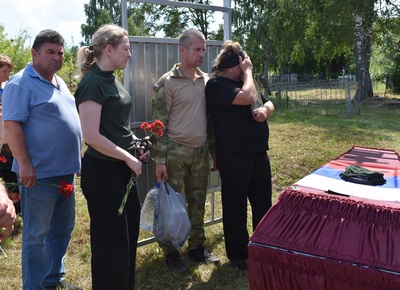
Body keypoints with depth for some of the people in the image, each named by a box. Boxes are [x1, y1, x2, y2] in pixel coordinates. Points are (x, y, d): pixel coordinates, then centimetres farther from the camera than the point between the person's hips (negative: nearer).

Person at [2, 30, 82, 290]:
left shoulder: (60, 83, 15)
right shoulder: (21, 83, -12)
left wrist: (76, 158, 20)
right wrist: (25, 164, -23)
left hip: (65, 171, 9)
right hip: (39, 173, -9)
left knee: (63, 228, 18)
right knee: (36, 234, 3)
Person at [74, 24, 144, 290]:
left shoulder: (111, 79, 11)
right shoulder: (92, 82, -17)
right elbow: (92, 136, -22)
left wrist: (134, 144, 7)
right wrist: (128, 157, -15)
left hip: (122, 169, 9)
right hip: (103, 171, -9)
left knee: (128, 236, 19)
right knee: (110, 241, 5)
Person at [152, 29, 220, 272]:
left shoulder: (206, 80, 8)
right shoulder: (167, 83, -8)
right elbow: (159, 124, -9)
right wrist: (160, 160, -13)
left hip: (201, 151, 5)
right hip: (175, 152, -5)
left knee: (198, 203, 13)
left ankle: (197, 247, 27)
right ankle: (171, 252, 17)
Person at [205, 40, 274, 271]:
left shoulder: (244, 80, 15)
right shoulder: (217, 84, -12)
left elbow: (268, 103, 19)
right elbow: (247, 97, -26)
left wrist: (266, 110, -5)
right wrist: (248, 71, -11)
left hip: (259, 152, 8)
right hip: (234, 156, -8)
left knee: (263, 202, 17)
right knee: (236, 206, 5)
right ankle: (238, 254, 20)